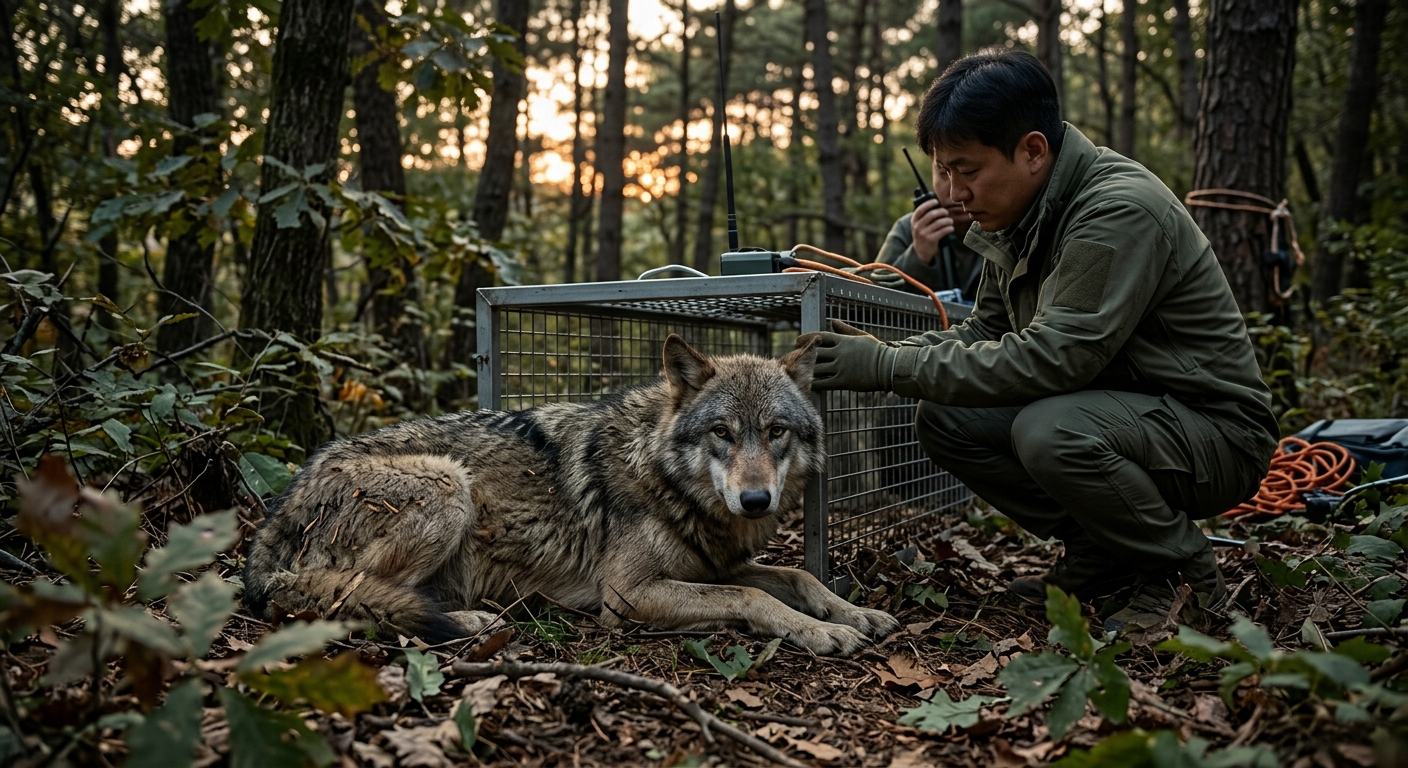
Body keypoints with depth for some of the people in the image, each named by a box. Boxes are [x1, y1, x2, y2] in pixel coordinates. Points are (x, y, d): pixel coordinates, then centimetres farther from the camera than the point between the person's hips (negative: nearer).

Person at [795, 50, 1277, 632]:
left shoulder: (1120, 212, -25)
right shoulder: (1016, 215, 3)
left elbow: (1049, 359, -31)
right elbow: (984, 331, 8)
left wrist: (891, 367, -27)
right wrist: (882, 354, -11)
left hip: (1216, 430, -8)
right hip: (1110, 408, 9)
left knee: (1049, 432, -35)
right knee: (944, 421, -7)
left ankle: (1185, 571, -8)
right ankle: (1101, 557, 6)